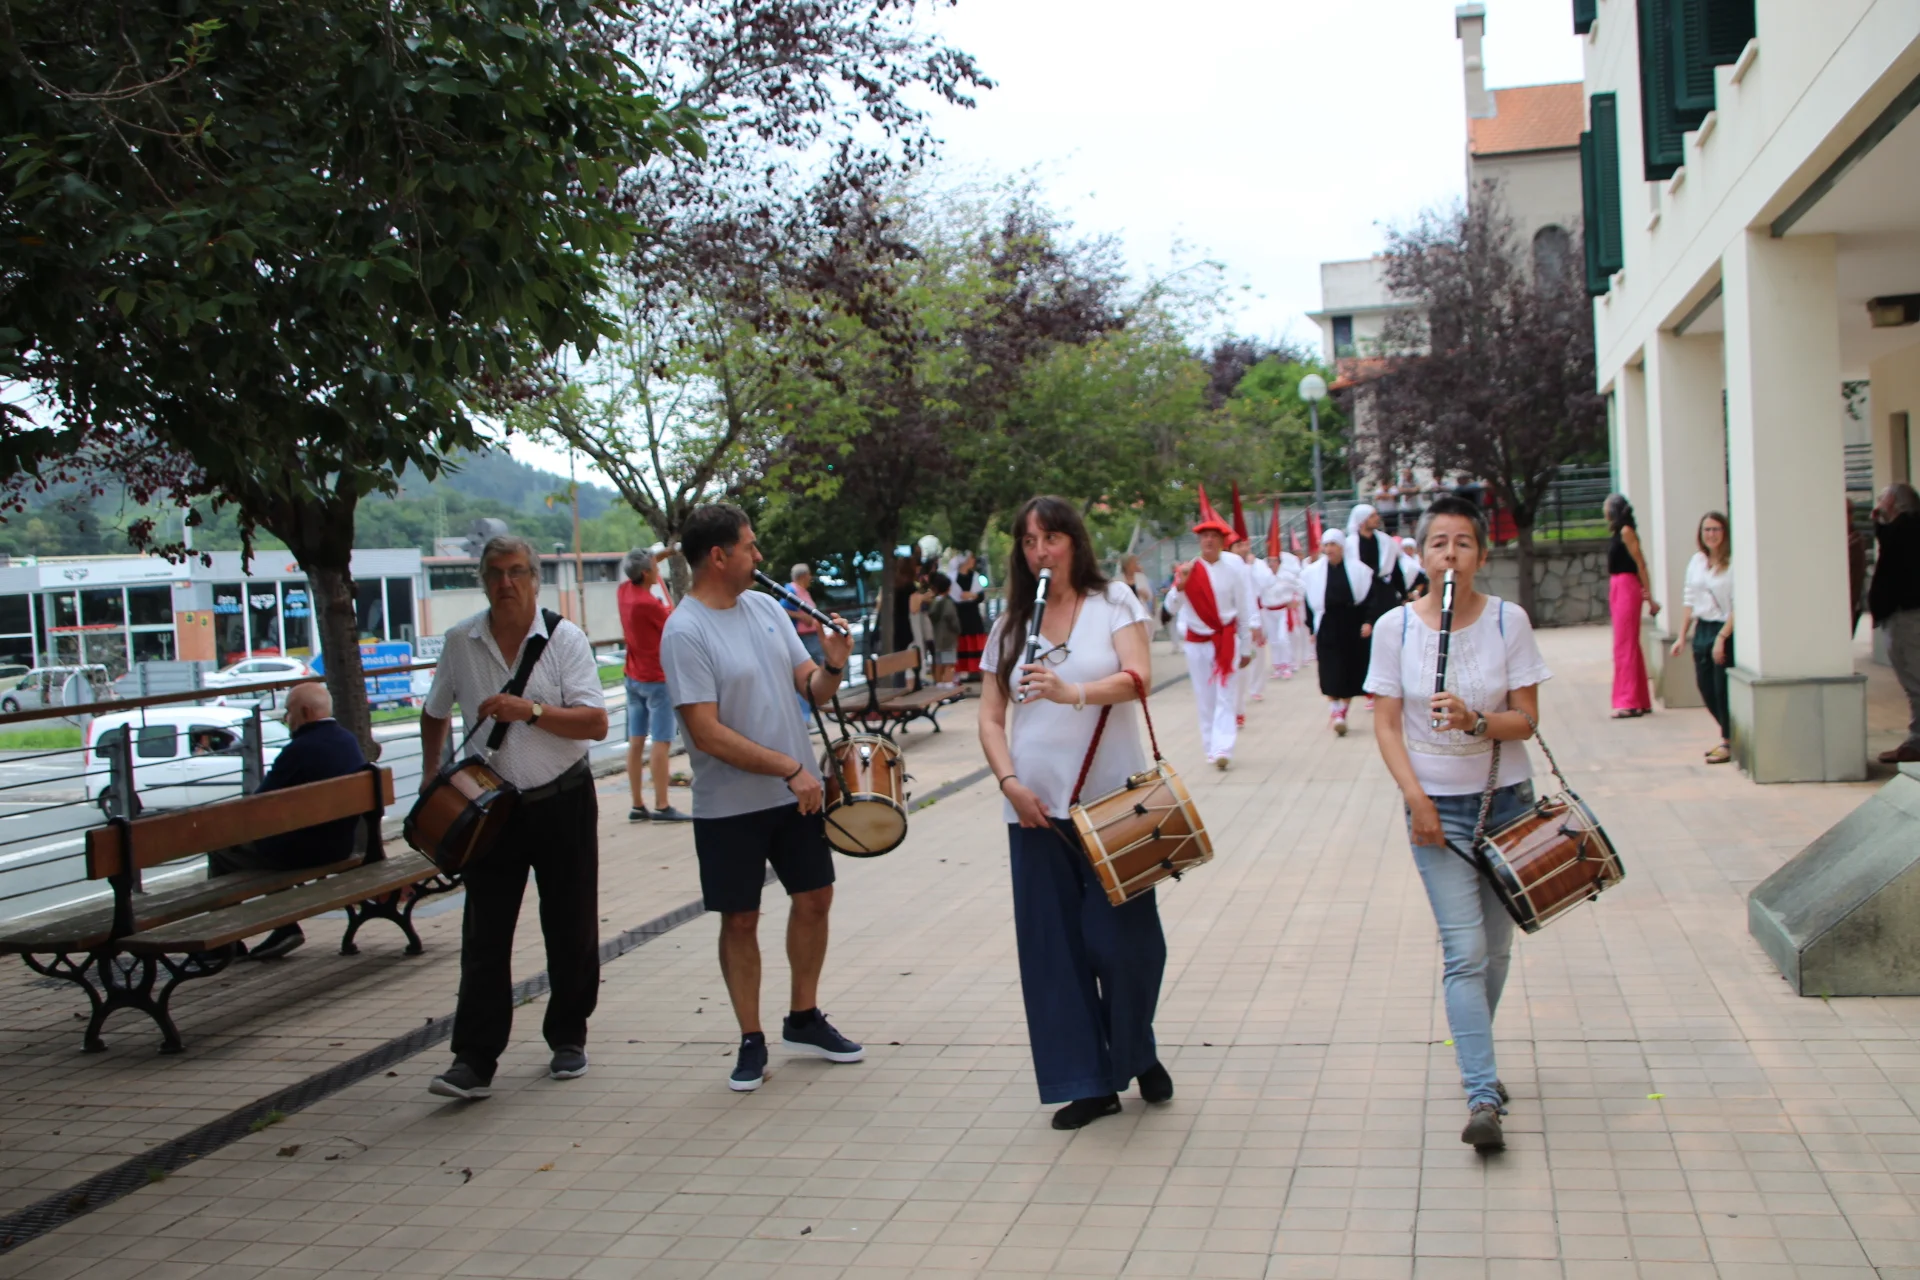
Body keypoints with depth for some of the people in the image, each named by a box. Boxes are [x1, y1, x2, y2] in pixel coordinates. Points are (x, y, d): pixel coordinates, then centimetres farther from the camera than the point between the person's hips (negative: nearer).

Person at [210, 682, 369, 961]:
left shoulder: (300, 749, -21)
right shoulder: (349, 740, 5)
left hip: (301, 850, -8)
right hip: (340, 846, 9)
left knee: (220, 851, 11)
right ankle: (285, 926, 22)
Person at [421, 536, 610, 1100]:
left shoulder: (564, 638, -7)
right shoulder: (460, 641, 2)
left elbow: (596, 724, -15)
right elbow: (435, 713, 19)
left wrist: (531, 711, -26)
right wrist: (432, 771, 9)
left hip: (563, 803, -2)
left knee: (571, 932, 7)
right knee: (483, 936, -3)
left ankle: (568, 1039, 23)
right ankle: (475, 1060, -1)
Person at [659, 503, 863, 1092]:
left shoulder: (765, 607, 5)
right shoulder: (685, 633, -16)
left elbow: (811, 690, 10)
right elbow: (708, 734, -22)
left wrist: (833, 667, -13)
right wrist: (790, 769, -21)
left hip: (797, 793, 7)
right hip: (730, 805, -7)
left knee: (814, 897, 13)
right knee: (740, 919, 3)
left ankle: (804, 1019, 30)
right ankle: (751, 1041, 17)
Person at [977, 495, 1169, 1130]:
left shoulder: (1113, 600, 2)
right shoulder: (1010, 623, 10)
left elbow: (1139, 676, -13)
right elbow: (990, 716, 8)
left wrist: (1076, 693, -31)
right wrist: (1010, 781, -8)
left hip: (1112, 798, -3)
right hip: (1038, 807, 3)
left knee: (1123, 939, -1)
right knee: (1056, 945, 3)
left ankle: (1138, 1054, 26)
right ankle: (1088, 1083, 14)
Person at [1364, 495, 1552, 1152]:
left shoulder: (1508, 620, -4)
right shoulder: (1395, 626, -5)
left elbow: (1527, 720, -5)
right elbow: (1387, 724, -3)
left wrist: (1475, 720, -25)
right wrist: (1416, 798, -13)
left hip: (1508, 800, 2)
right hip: (1437, 806, -2)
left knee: (1496, 949, 11)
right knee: (1465, 952, -10)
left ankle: (1473, 1060, 33)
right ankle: (1483, 1097, -13)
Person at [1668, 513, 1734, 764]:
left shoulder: (1732, 563, -12)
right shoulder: (1696, 561, 9)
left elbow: (1738, 605, -16)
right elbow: (1689, 600, 14)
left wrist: (1722, 637, -20)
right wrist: (1682, 635, 12)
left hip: (1725, 630, -7)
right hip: (1701, 629, 7)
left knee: (1723, 689, -3)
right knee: (1706, 687, 9)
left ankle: (1728, 743, 12)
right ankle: (1728, 736, 27)